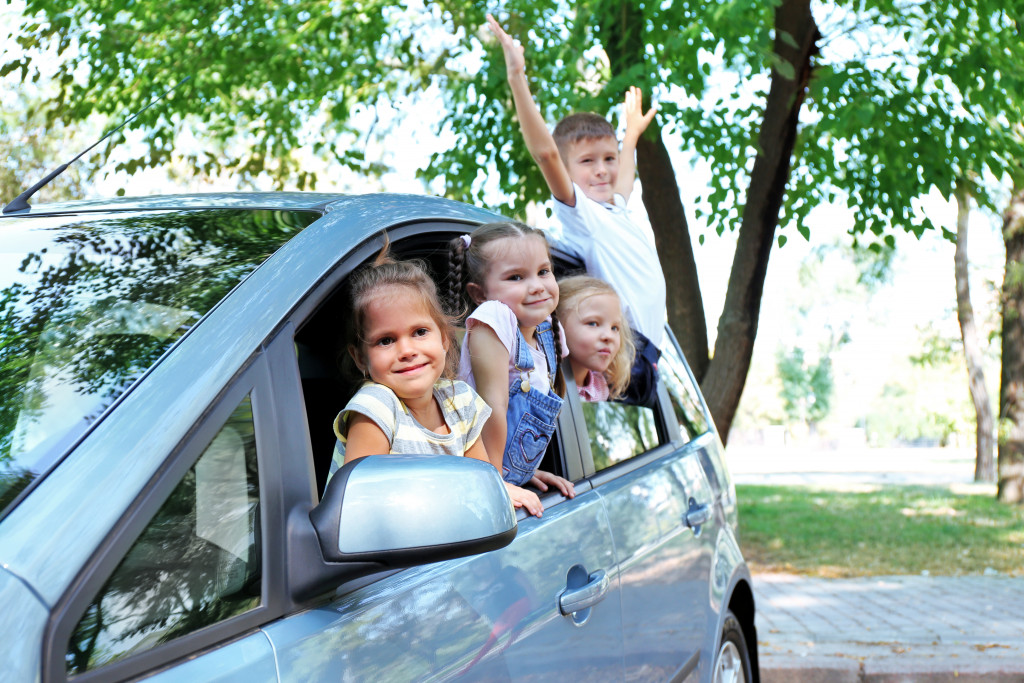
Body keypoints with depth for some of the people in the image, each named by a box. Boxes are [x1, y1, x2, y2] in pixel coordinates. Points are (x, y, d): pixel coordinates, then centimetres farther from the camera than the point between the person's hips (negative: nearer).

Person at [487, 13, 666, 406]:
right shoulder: (579, 212, -3)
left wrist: (632, 132, 62)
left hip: (648, 352, 8)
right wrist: (517, 79, -26)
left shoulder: (617, 211, 21)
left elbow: (622, 176, 46)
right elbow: (545, 152, -19)